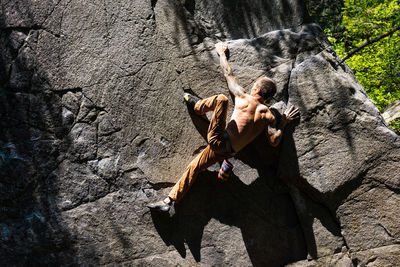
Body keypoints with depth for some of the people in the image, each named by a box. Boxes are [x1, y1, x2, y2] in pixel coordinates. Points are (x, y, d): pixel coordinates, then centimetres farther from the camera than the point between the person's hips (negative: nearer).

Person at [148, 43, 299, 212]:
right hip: (228, 151, 5)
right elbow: (274, 141, -3)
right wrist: (284, 122, 10)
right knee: (194, 167, 13)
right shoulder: (268, 115, 2)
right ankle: (169, 201, 16)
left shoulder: (242, 97, -3)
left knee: (221, 99, -5)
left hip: (219, 140, -5)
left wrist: (222, 53, 25)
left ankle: (197, 105, 22)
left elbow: (228, 74, 10)